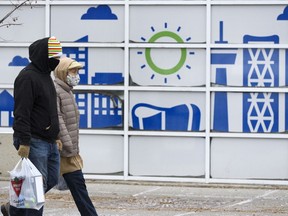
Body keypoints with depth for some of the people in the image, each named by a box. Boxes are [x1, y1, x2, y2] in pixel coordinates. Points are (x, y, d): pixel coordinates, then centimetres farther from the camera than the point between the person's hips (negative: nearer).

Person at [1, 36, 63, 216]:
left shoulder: (45, 75, 17)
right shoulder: (28, 77, -15)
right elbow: (22, 113, -20)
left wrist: (55, 137, 23)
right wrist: (24, 142, -25)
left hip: (49, 142, 10)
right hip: (34, 141, -10)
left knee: (52, 180, 13)